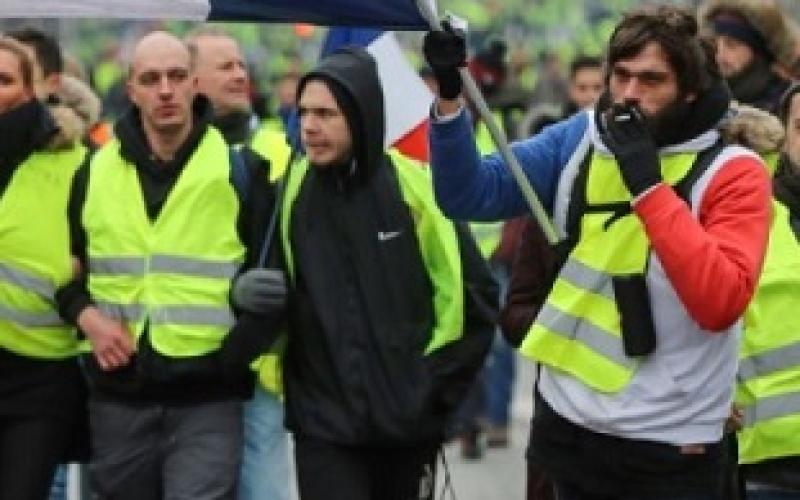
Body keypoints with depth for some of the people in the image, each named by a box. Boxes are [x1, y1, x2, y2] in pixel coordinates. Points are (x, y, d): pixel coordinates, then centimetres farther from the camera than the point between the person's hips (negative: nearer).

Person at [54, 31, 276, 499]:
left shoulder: (238, 168, -1)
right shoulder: (95, 173, 8)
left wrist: (241, 346, -9)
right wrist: (86, 316, -1)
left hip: (207, 397, -4)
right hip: (119, 394, 4)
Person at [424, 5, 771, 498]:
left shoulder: (732, 170, -10)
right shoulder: (577, 140, 4)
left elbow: (721, 303, -22)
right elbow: (470, 196, 0)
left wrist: (648, 185, -23)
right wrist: (450, 96, -13)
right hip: (568, 421, 4)